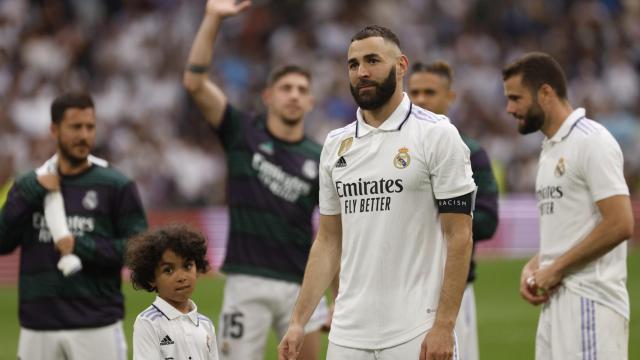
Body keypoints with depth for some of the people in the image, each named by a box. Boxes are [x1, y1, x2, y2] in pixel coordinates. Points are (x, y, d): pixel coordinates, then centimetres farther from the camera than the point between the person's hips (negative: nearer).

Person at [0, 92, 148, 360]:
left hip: (96, 326, -3)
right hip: (38, 327, 3)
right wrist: (31, 194, -8)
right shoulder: (28, 185, 11)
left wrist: (82, 247, -14)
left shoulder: (116, 186, 1)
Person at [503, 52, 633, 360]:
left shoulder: (591, 141, -11)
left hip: (589, 302, -10)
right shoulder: (550, 148, 19)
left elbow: (619, 225, -19)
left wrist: (555, 269, -14)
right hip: (556, 301, 10)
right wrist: (533, 266, 7)